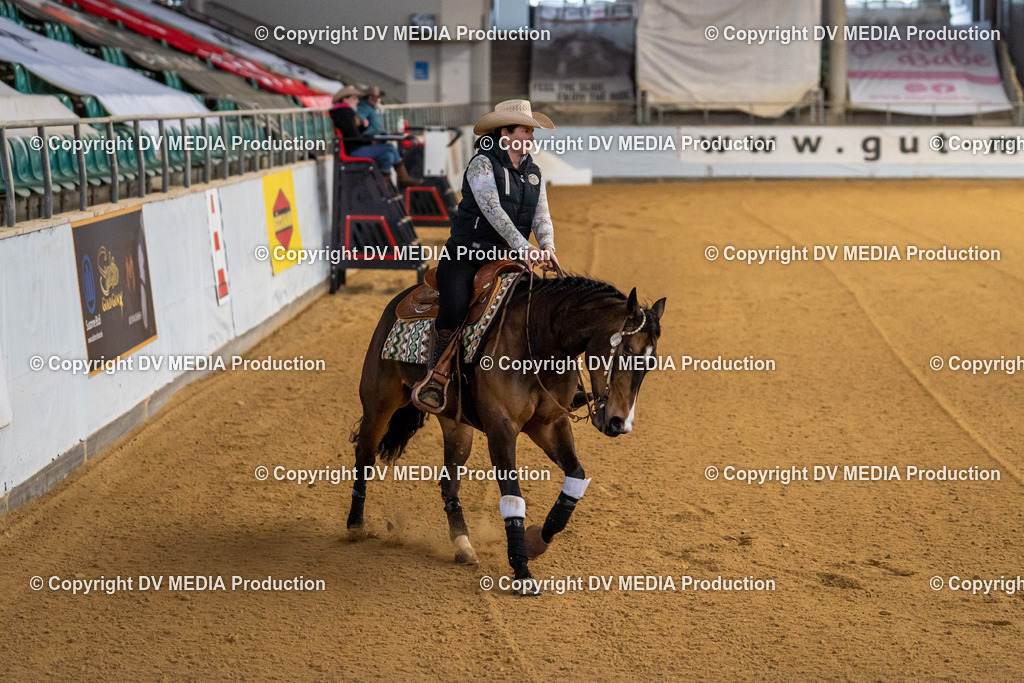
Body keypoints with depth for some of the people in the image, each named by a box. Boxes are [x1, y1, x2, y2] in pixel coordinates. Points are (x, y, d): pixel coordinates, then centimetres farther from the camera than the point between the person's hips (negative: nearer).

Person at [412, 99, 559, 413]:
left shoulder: (533, 172, 13)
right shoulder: (482, 164, -8)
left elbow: (541, 215, 7)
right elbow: (492, 209, -20)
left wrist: (547, 246, -15)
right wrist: (523, 246, -30)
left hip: (507, 257, 6)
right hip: (467, 254, -6)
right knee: (454, 310, -23)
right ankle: (434, 378, -5)